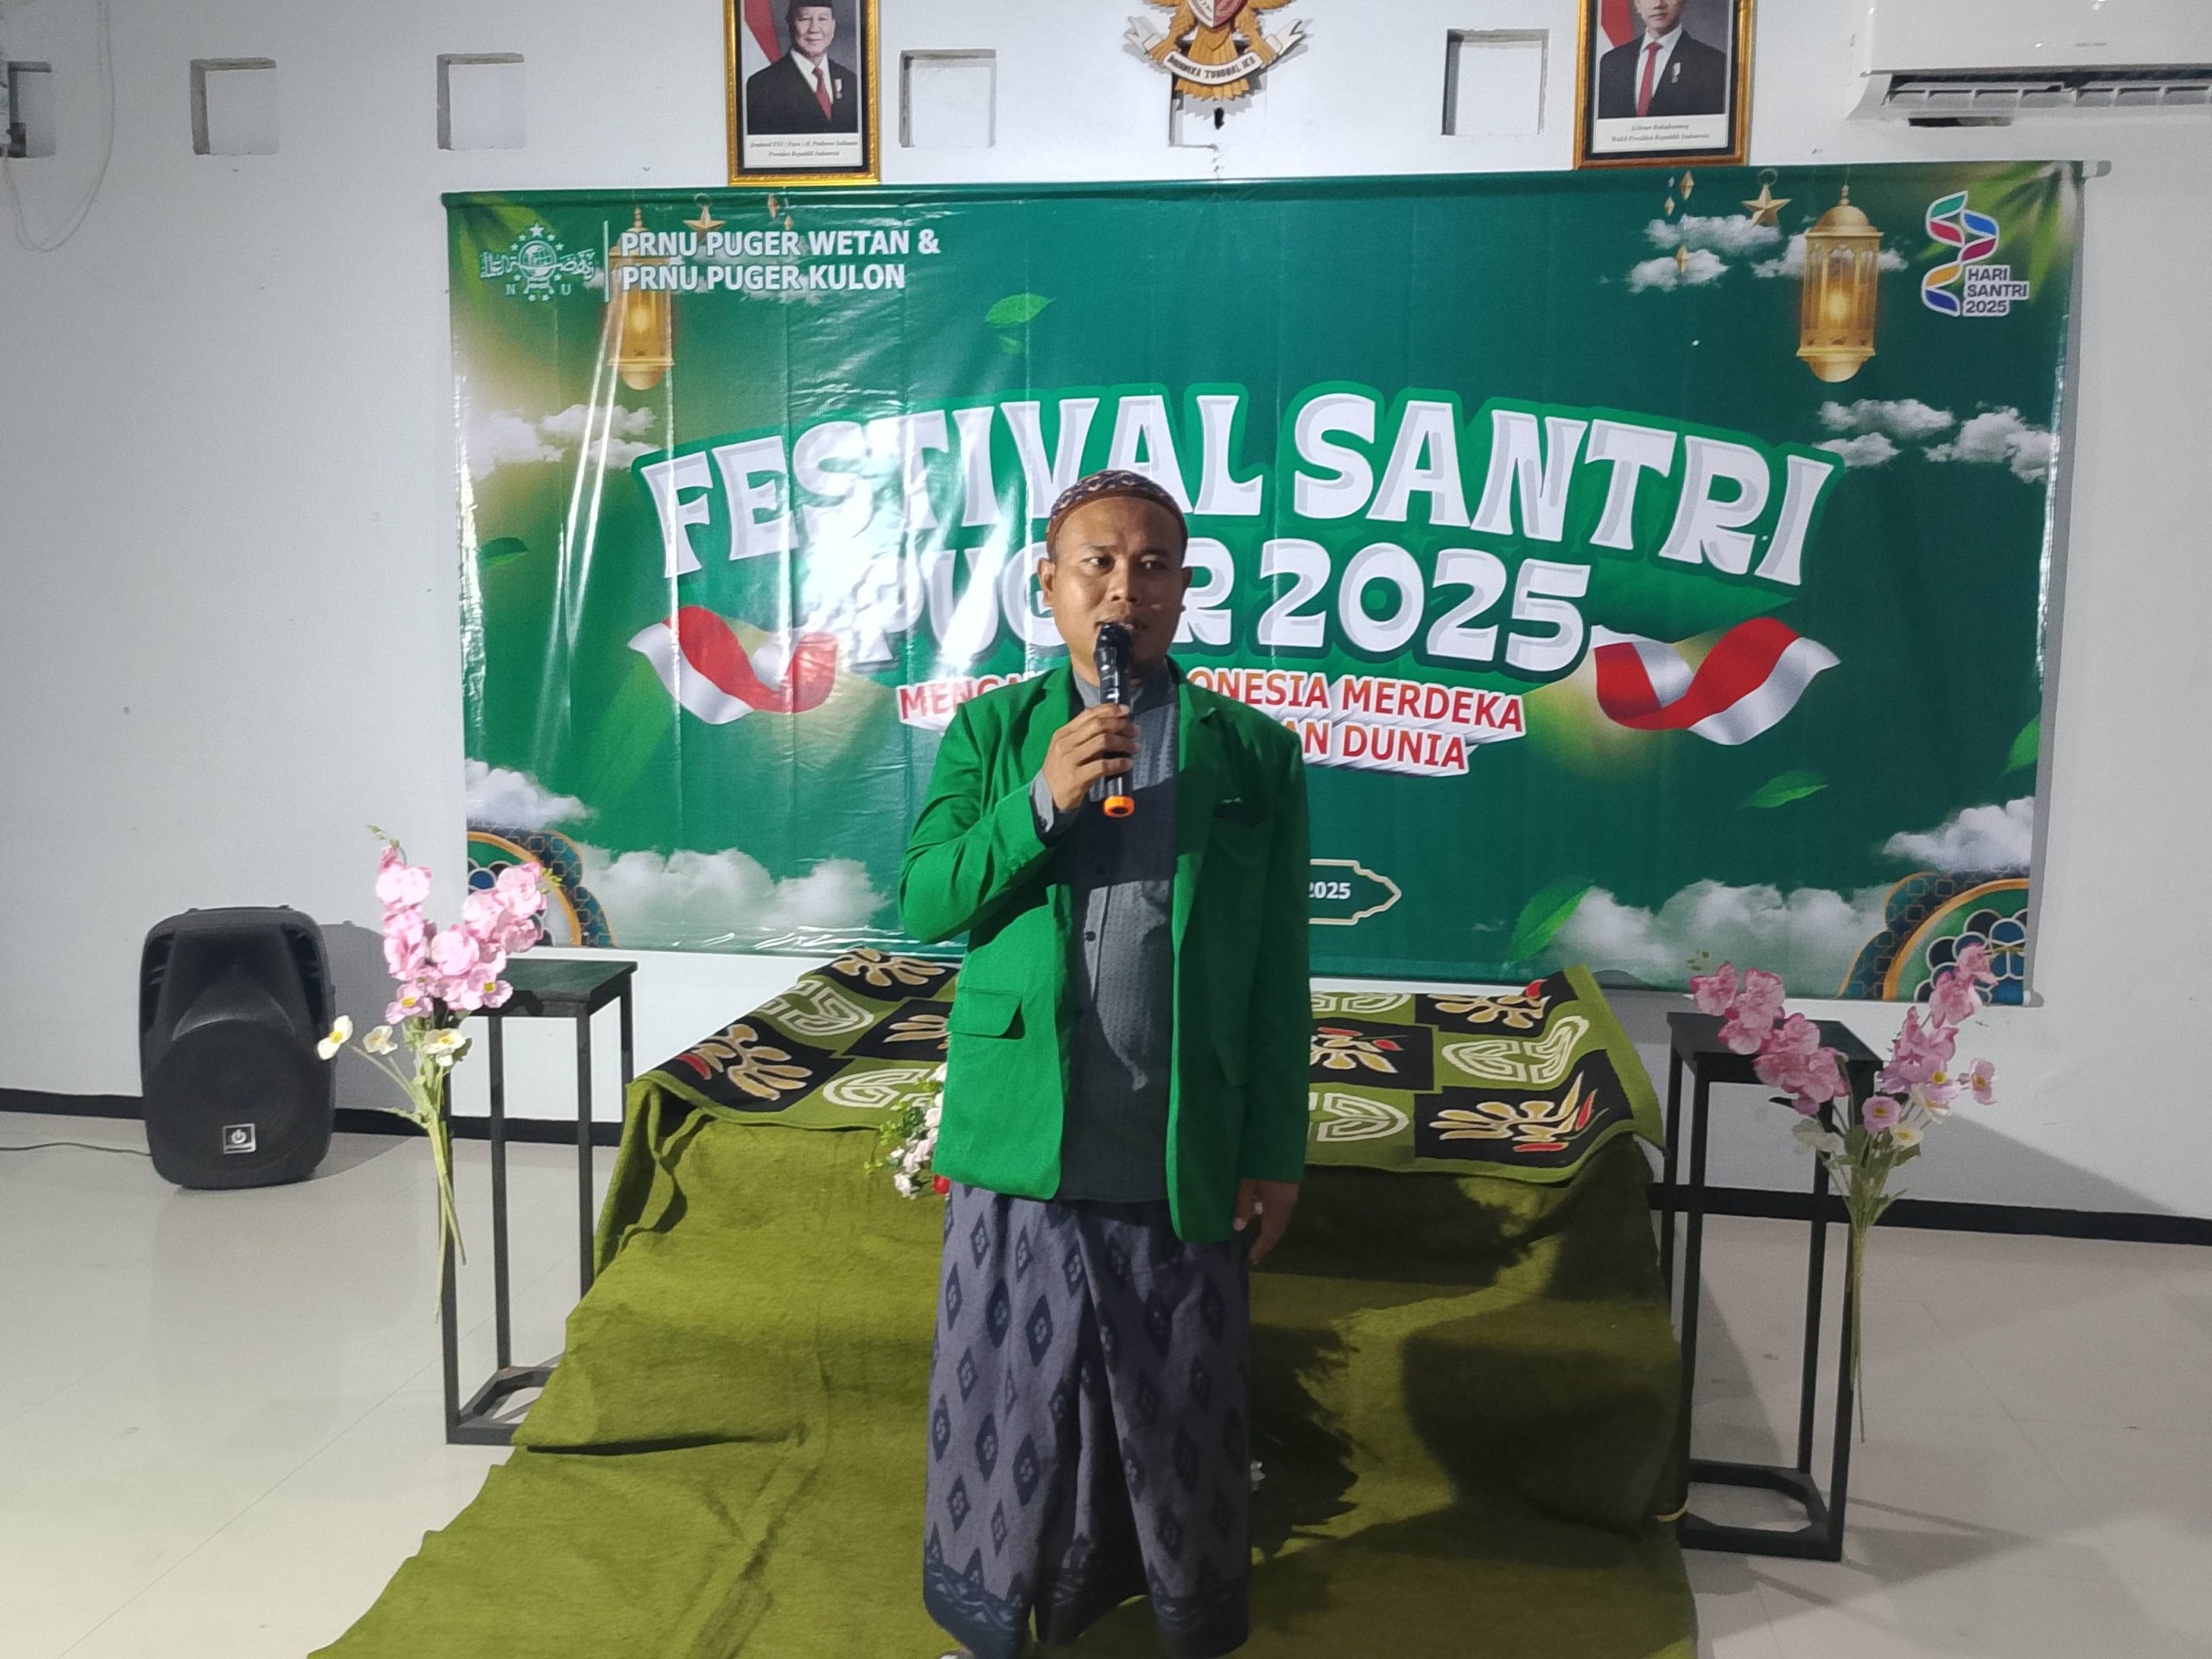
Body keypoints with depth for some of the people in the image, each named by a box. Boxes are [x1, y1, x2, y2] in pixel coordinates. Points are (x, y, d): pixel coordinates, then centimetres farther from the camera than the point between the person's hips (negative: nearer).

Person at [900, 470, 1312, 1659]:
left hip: (1184, 1155, 0)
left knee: (1184, 1421, 12)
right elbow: (923, 903, -2)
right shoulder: (992, 732, 6)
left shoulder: (1257, 754, 3)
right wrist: (1042, 800, -16)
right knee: (1011, 1404, 13)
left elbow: (1279, 974, 2)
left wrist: (1275, 1154, 0)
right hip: (1021, 1145, 1)